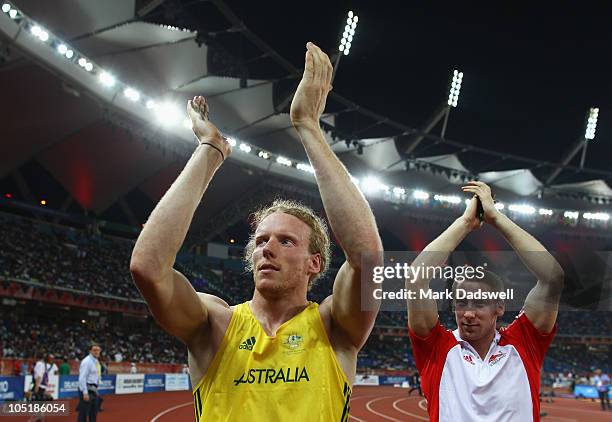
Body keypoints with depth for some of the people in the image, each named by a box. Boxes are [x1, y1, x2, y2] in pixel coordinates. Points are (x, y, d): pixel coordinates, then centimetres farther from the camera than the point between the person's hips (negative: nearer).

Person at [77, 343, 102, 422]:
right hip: (87, 389, -9)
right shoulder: (87, 362, -15)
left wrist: (95, 390, 18)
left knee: (93, 413, 13)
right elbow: (82, 378, -20)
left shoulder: (97, 362, 12)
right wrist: (85, 393, -24)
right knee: (83, 413, -5)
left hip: (93, 390, 9)